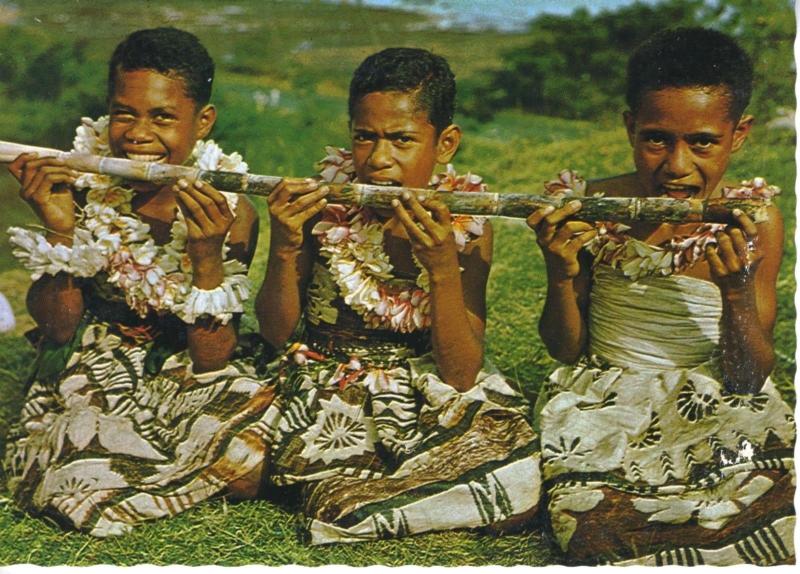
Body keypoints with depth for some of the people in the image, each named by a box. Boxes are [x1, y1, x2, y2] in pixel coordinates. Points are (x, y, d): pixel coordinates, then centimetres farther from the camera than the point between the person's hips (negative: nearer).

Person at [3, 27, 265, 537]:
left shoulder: (230, 211, -10)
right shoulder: (81, 188, -9)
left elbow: (212, 359, -12)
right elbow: (58, 329, -7)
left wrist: (207, 259, -28)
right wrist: (60, 232, -23)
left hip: (186, 381, 0)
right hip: (92, 376, 0)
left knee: (257, 449, -29)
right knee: (82, 475, -31)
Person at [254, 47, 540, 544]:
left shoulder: (465, 224, -11)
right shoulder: (322, 203, -11)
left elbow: (461, 374, -15)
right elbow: (277, 334, -4)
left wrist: (443, 269, -30)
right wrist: (284, 249, -23)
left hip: (430, 396, 0)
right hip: (326, 386, 0)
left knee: (516, 479, -25)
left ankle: (343, 496, -6)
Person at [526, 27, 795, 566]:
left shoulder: (755, 221, -5)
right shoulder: (591, 209, -6)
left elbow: (749, 380, -4)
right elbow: (566, 350, 3)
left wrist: (738, 291, -23)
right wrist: (562, 274, -17)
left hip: (719, 412, 1)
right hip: (607, 408, -1)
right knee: (599, 529, -29)